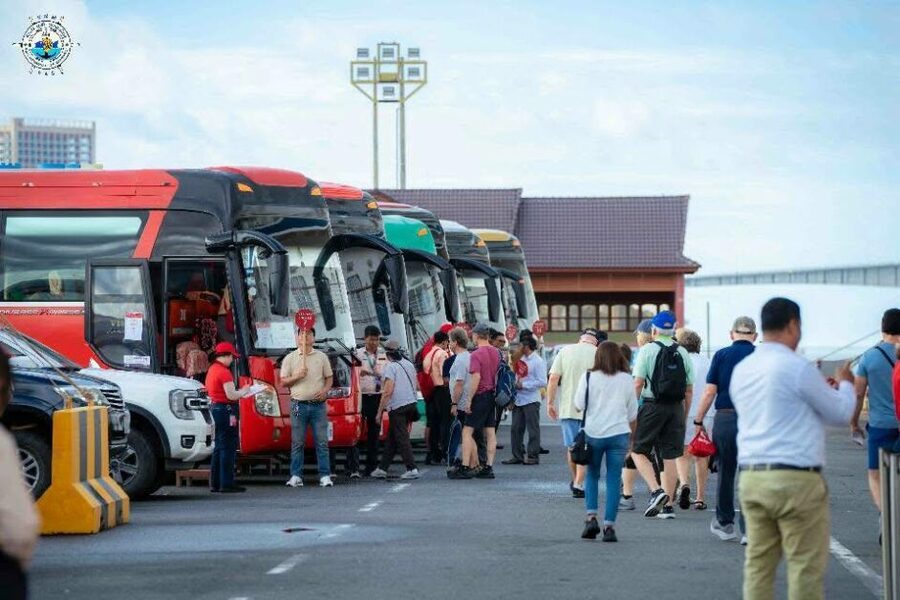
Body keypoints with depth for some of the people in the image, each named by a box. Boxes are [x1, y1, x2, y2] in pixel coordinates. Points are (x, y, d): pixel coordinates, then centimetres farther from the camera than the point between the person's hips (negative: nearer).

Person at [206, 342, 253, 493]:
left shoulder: (212, 370, 13)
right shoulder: (224, 372, -16)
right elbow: (231, 395, -20)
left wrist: (239, 393, 12)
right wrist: (243, 391, -2)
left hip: (214, 407, 10)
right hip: (226, 410, -10)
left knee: (219, 447, 15)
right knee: (228, 448, -5)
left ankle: (215, 483, 17)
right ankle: (227, 484, -6)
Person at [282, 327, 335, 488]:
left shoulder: (321, 357, 10)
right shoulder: (290, 358, 7)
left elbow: (329, 377, 11)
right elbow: (283, 381, 6)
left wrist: (325, 390, -8)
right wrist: (297, 376, -11)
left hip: (318, 405, 1)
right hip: (299, 405, -1)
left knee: (322, 442, -2)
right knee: (297, 443, 0)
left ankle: (325, 476, -1)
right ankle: (296, 476, 3)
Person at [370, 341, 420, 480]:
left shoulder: (391, 367, -11)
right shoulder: (409, 364, 13)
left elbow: (388, 391, -17)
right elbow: (415, 386, 19)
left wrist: (380, 411, -12)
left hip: (397, 406, -8)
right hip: (411, 404, 8)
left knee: (402, 438, -5)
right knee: (392, 438, 14)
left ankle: (412, 469, -10)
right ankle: (382, 468, 18)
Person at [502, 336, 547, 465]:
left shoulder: (538, 361, -9)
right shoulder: (522, 360, 14)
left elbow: (542, 382, -15)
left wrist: (523, 385, -15)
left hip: (531, 400, -8)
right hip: (519, 400, 8)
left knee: (533, 429, -1)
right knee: (516, 429, 7)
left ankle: (533, 456, 4)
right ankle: (518, 456, 14)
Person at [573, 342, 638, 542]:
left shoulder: (588, 378, -3)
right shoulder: (627, 380, 4)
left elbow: (579, 405, 1)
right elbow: (632, 412, 9)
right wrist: (631, 436, 19)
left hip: (593, 433, 0)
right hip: (619, 434, 1)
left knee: (591, 475, 16)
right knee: (614, 479, 2)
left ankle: (591, 517, 2)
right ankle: (609, 526, -2)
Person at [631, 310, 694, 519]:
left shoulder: (647, 350, -4)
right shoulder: (682, 353, 9)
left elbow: (638, 384, -9)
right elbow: (689, 390, 10)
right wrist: (684, 416, 18)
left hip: (652, 406, -4)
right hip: (676, 408, 4)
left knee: (638, 451, 7)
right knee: (669, 457, 7)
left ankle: (656, 491, -13)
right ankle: (668, 506, 8)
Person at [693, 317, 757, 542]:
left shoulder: (721, 355, 1)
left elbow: (710, 391, -3)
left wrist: (699, 421, 3)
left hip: (725, 418, 0)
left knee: (725, 473, 14)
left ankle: (724, 524, 25)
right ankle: (748, 529, -3)